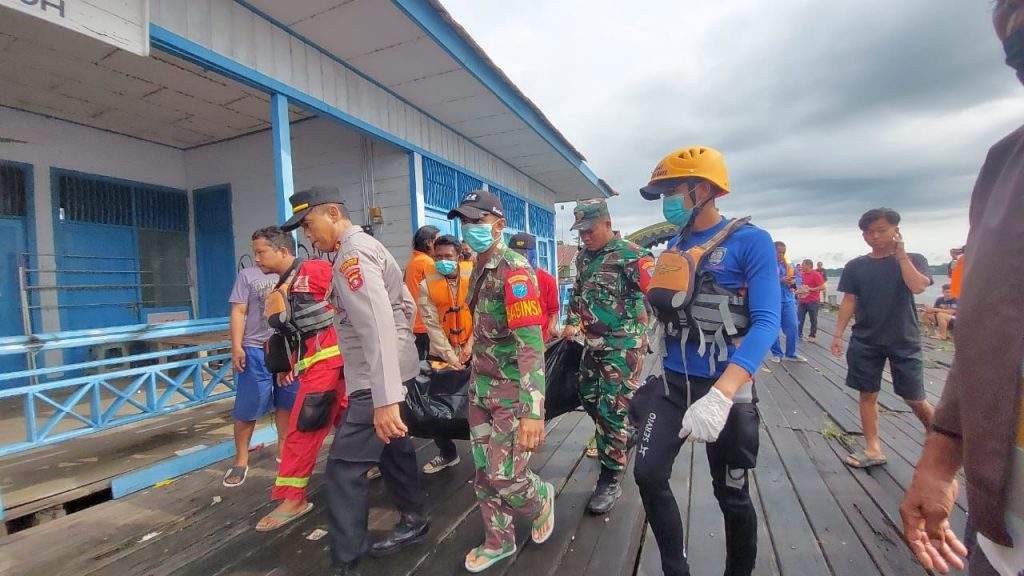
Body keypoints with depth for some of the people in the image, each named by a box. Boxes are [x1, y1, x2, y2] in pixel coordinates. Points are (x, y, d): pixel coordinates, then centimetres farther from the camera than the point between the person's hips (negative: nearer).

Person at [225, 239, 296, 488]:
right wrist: (236, 347, -9)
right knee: (248, 407, 1)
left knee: (286, 403, 9)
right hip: (256, 350, -2)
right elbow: (238, 313, -1)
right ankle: (240, 460, 15)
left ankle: (283, 448, 25)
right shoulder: (246, 275, 4)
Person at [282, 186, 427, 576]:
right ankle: (413, 521, 37)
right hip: (396, 369, 10)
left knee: (344, 468, -4)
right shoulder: (368, 246, 15)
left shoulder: (352, 253, -17)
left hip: (376, 380, -10)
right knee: (393, 450, 21)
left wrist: (385, 399, -34)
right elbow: (406, 304, 22)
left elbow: (377, 326, -29)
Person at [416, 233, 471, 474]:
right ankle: (447, 452, 30)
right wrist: (450, 357, -15)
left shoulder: (473, 276, -6)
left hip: (472, 352, -1)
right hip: (441, 355, 2)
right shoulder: (426, 285, -6)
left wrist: (471, 344, -12)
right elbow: (433, 326, -10)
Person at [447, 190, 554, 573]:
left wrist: (533, 412, -33)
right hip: (480, 387, 8)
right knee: (484, 472, 15)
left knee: (504, 476, 0)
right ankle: (499, 541, 36)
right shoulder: (479, 268, 8)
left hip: (512, 391, -8)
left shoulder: (514, 269, -20)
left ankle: (541, 500, 33)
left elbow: (531, 342, -28)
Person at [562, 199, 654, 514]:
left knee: (612, 410, -2)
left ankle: (610, 481, 13)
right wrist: (572, 322, 13)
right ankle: (623, 437, 45)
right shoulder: (583, 257, 10)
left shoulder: (631, 255, -14)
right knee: (589, 397, 18)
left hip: (623, 346, -8)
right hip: (593, 344, 8)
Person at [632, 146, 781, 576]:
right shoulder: (674, 245, 6)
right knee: (648, 475, -2)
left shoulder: (750, 241, -12)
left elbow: (766, 324, -21)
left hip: (724, 390, -4)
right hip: (670, 384, 5)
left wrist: (719, 396, -34)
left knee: (731, 494, 12)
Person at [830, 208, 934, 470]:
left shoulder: (913, 260, 0)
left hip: (904, 341, -2)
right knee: (868, 394, 4)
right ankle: (873, 450, 13)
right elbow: (849, 302, 4)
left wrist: (900, 254, -14)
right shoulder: (856, 266, 4)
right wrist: (838, 334, -1)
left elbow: (917, 286, -19)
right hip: (865, 341, 2)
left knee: (914, 399, 5)